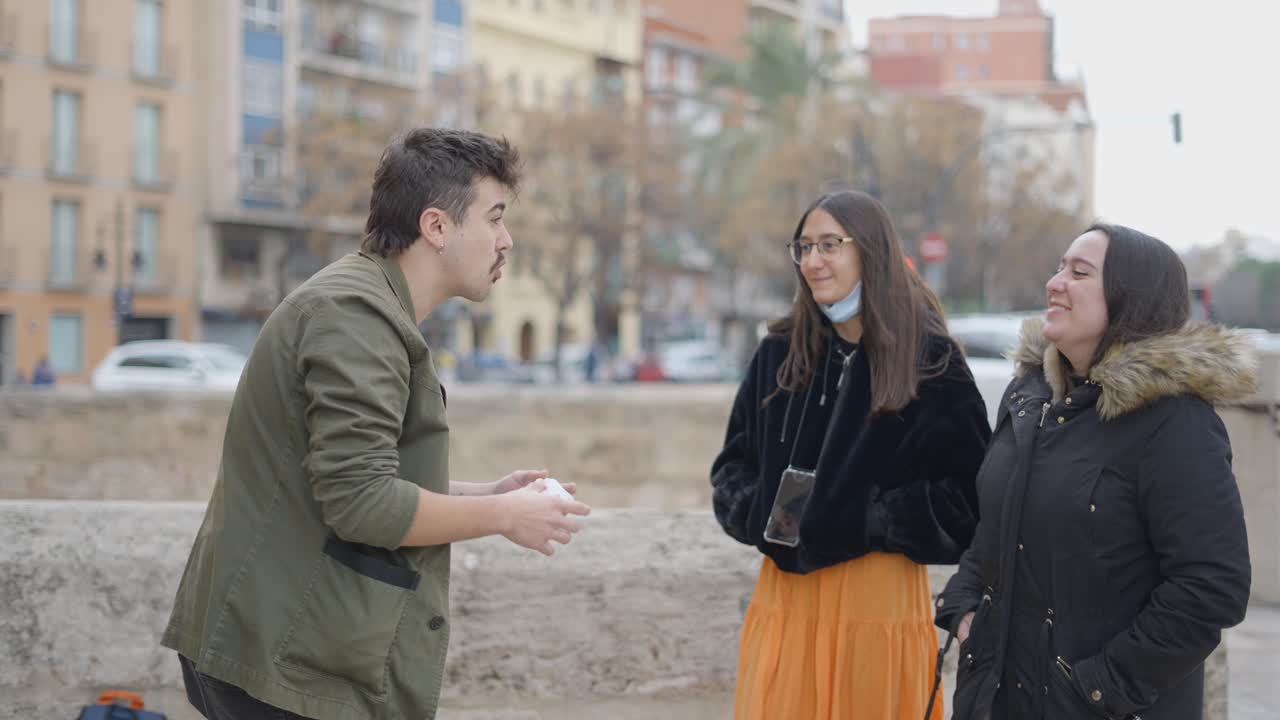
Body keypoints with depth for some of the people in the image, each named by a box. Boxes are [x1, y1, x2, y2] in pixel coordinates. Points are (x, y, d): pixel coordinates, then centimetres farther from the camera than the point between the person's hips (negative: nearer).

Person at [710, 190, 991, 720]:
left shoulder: (932, 362, -5)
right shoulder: (779, 353, 7)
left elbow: (968, 498, -6)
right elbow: (733, 464, 14)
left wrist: (866, 521, -15)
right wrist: (759, 512, -6)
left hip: (879, 598, -3)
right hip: (785, 593, 3)